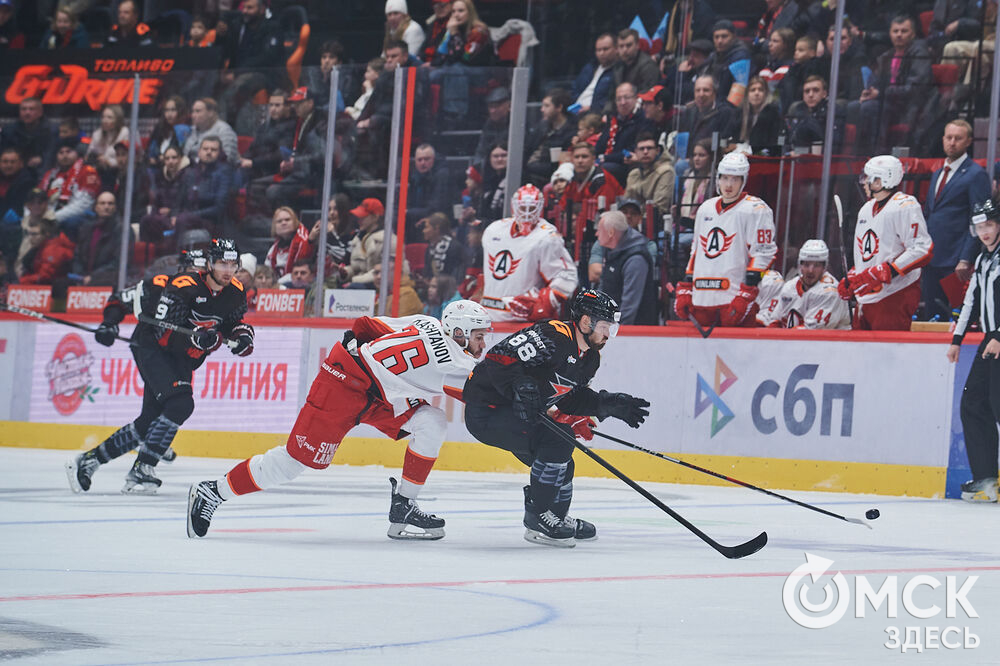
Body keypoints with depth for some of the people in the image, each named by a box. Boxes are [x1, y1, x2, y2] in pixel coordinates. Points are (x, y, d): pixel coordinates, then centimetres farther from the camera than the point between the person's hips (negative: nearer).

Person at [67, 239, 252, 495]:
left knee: (150, 421, 4)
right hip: (151, 346, -7)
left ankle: (90, 459, 18)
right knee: (180, 403, -27)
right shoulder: (183, 287, -25)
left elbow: (234, 321, 12)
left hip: (180, 360, 7)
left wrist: (242, 334, -11)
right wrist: (197, 338, -43)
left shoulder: (235, 293, -4)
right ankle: (141, 469, -22)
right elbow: (165, 335, -27)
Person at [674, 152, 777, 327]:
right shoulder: (706, 209, 19)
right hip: (702, 300, 7)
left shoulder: (755, 210, -4)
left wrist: (746, 295, -17)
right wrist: (684, 291, 19)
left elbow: (764, 254, -10)